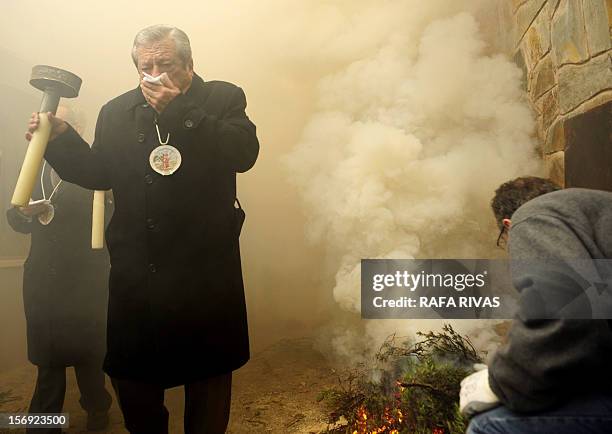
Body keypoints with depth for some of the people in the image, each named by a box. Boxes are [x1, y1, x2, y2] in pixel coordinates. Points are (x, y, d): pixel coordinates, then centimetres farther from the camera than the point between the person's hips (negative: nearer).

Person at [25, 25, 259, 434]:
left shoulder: (223, 98, 0)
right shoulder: (117, 112, 10)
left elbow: (243, 153, -17)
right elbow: (98, 173, 17)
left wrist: (179, 108, -19)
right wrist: (60, 137, 2)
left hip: (205, 267, -3)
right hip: (136, 271, 3)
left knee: (208, 373, 12)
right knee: (131, 373, 14)